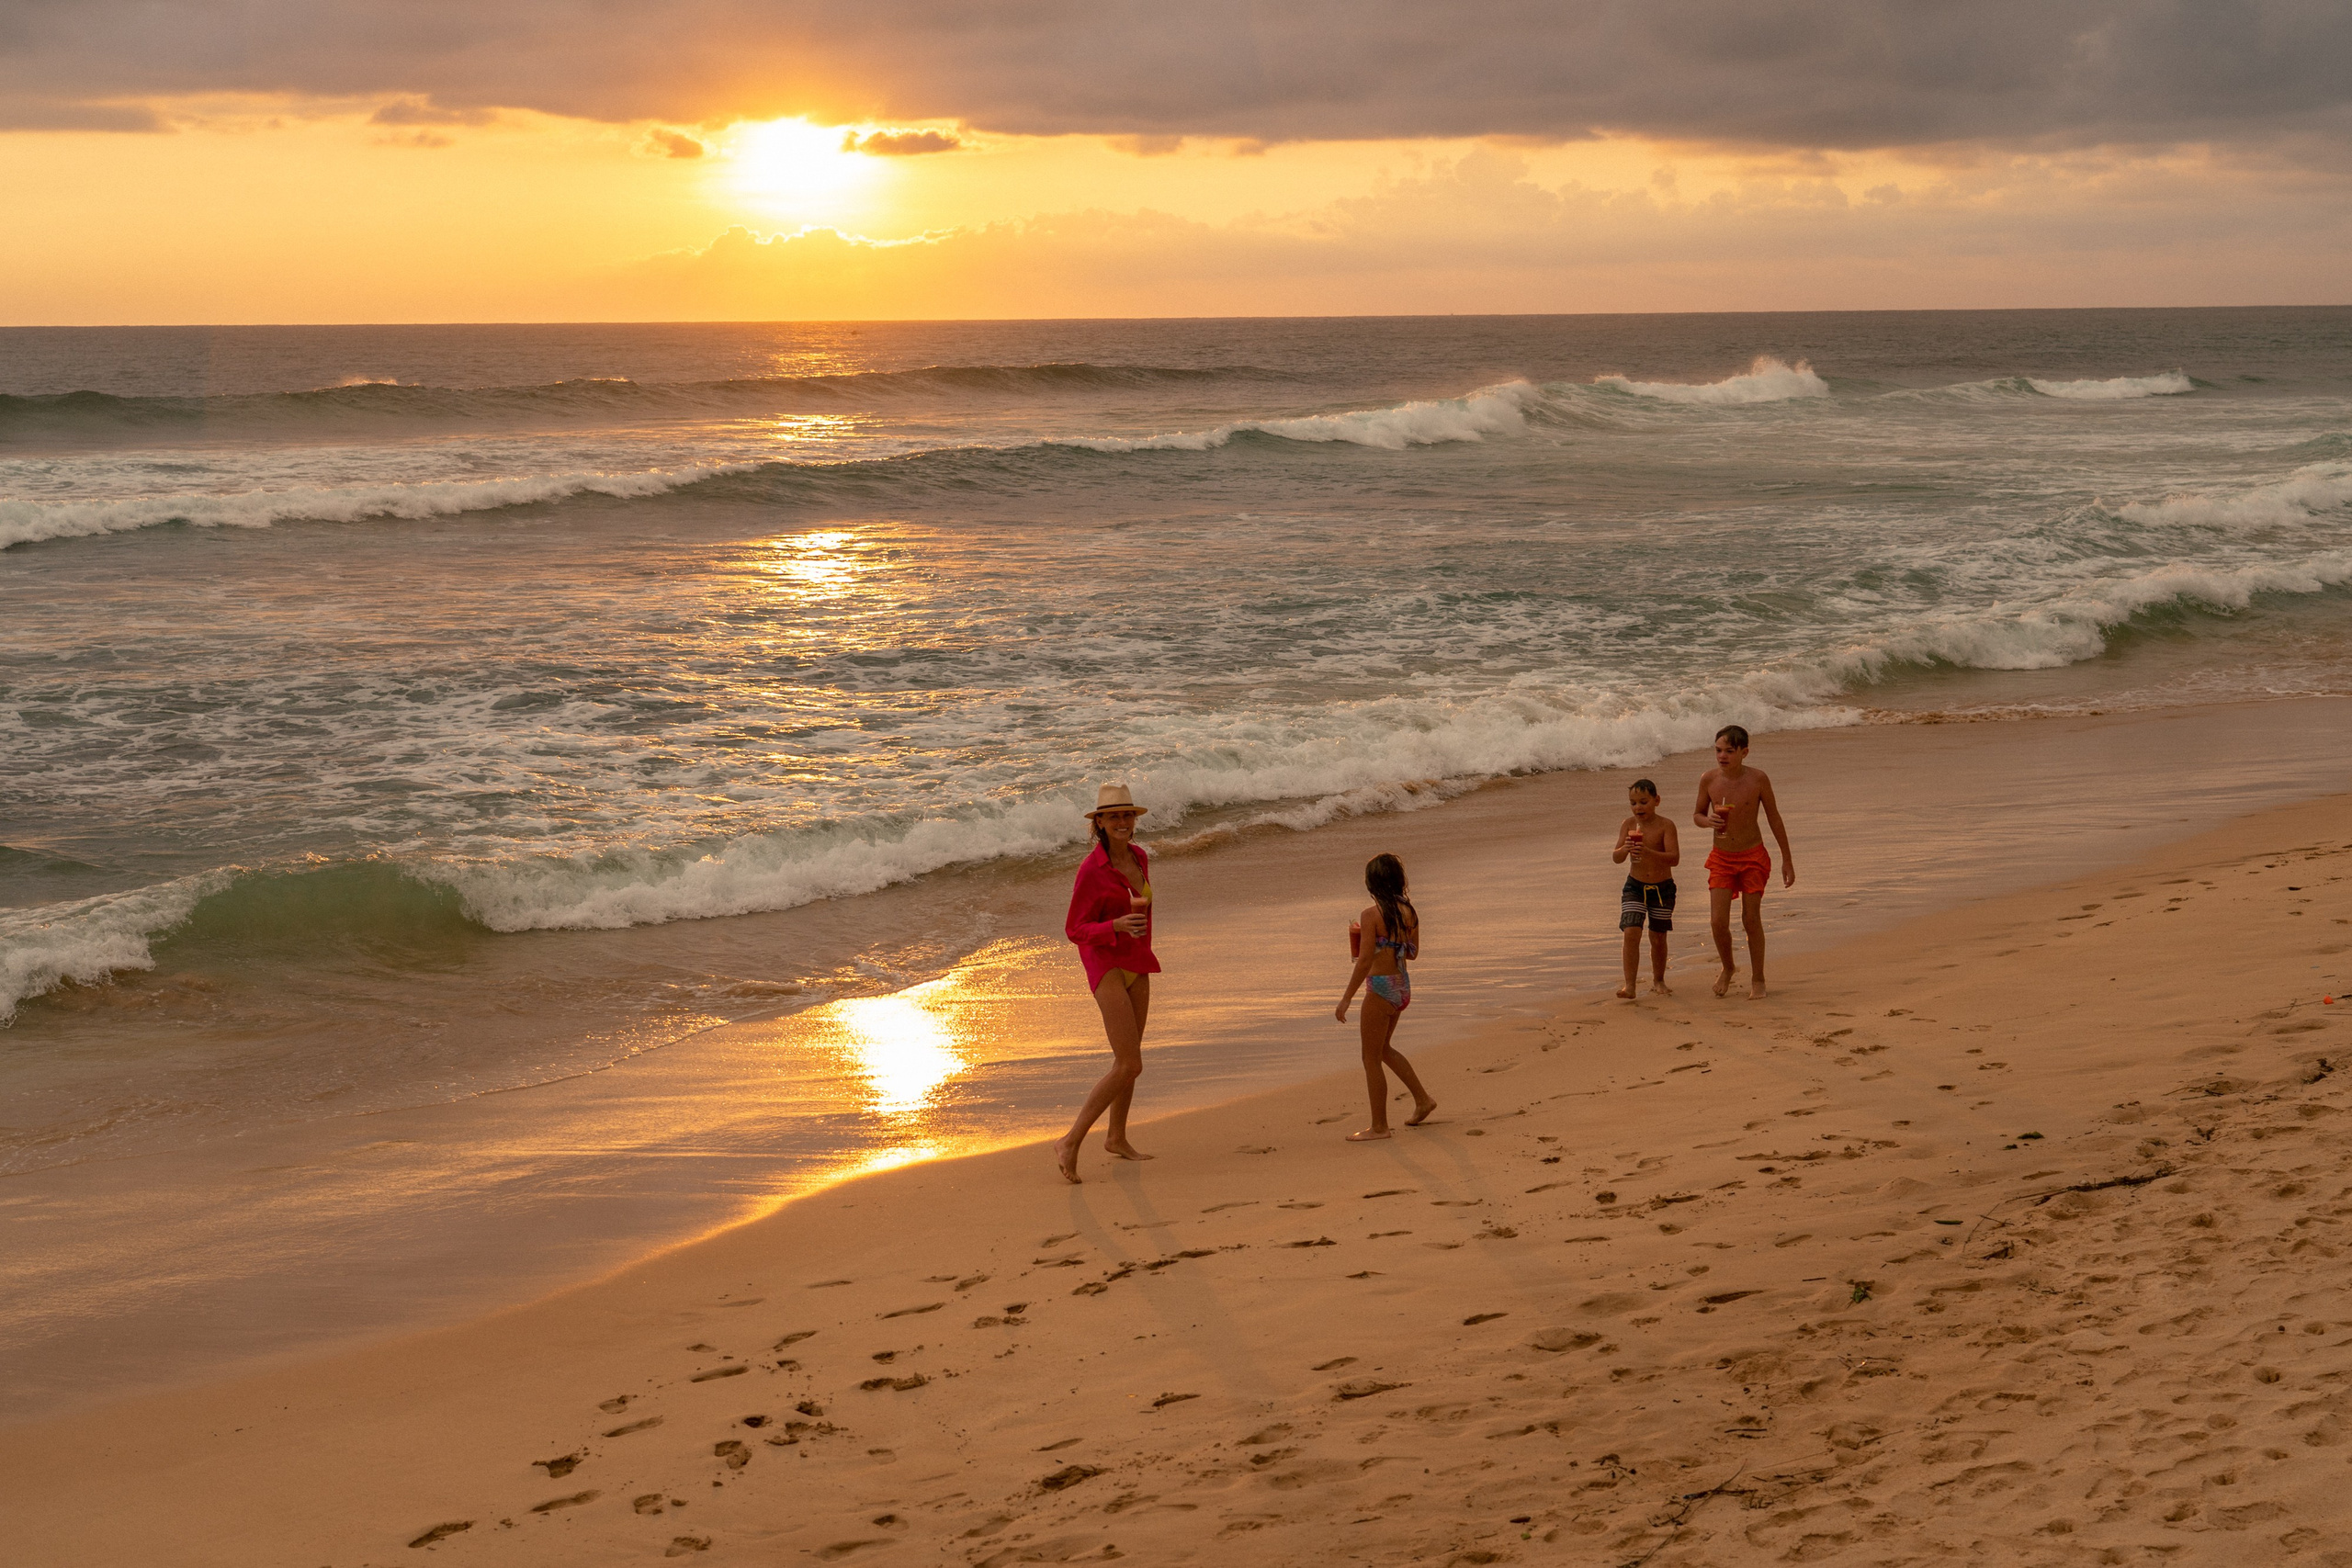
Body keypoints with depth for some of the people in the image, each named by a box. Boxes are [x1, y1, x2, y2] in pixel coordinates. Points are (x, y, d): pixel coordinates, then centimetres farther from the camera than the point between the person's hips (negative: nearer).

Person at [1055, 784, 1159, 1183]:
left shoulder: (1139, 857, 3)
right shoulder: (1091, 869, -19)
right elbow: (1075, 929, -16)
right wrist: (1118, 927, -33)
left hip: (1137, 966, 8)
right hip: (1105, 965, -8)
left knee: (1128, 1058, 19)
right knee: (1130, 1066, -15)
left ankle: (1116, 1138, 36)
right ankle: (1071, 1142, -10)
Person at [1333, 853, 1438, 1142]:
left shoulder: (1372, 914, -18)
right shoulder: (1409, 912, 3)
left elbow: (1365, 961, -20)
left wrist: (1346, 999, -15)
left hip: (1381, 988, -8)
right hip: (1403, 985, 8)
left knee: (1371, 1058, 5)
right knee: (1382, 1049, 27)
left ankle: (1379, 1126, 11)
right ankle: (1422, 1099, 30)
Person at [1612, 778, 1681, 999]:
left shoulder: (1665, 826, -13)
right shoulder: (1628, 824, -5)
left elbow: (1674, 858, -23)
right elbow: (1616, 859, -8)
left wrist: (1649, 853, -39)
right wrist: (1624, 849, -31)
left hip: (1662, 888, -1)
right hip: (1635, 887, 1)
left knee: (1658, 938, 10)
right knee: (1631, 933, -14)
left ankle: (1658, 981, 30)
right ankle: (1629, 985, -14)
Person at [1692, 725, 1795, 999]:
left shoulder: (1757, 779, -13)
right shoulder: (1709, 779, -8)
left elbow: (1774, 819, -3)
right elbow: (1697, 814, 7)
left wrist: (1787, 860, 0)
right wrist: (1708, 821, -19)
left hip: (1753, 856, -2)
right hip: (1721, 858, 2)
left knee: (1751, 919, 1)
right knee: (1718, 921, -5)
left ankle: (1757, 979, 18)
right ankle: (1727, 969, 23)